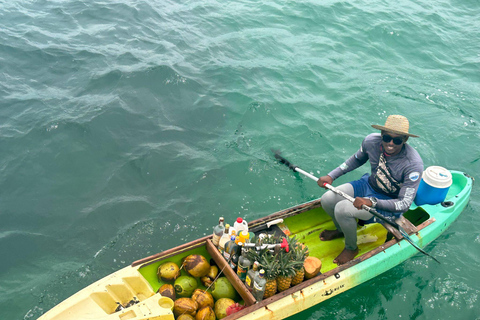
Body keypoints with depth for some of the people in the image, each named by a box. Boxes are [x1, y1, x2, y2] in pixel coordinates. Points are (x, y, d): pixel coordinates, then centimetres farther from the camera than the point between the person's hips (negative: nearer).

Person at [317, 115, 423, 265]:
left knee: (342, 209, -26)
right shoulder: (371, 141, -16)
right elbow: (357, 159, 8)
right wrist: (331, 176, 1)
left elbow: (405, 204, -26)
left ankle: (352, 248, 4)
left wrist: (371, 202, -38)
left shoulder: (413, 164, -30)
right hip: (369, 185, 6)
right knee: (327, 200, -10)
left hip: (390, 203, -6)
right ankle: (341, 230, 24)